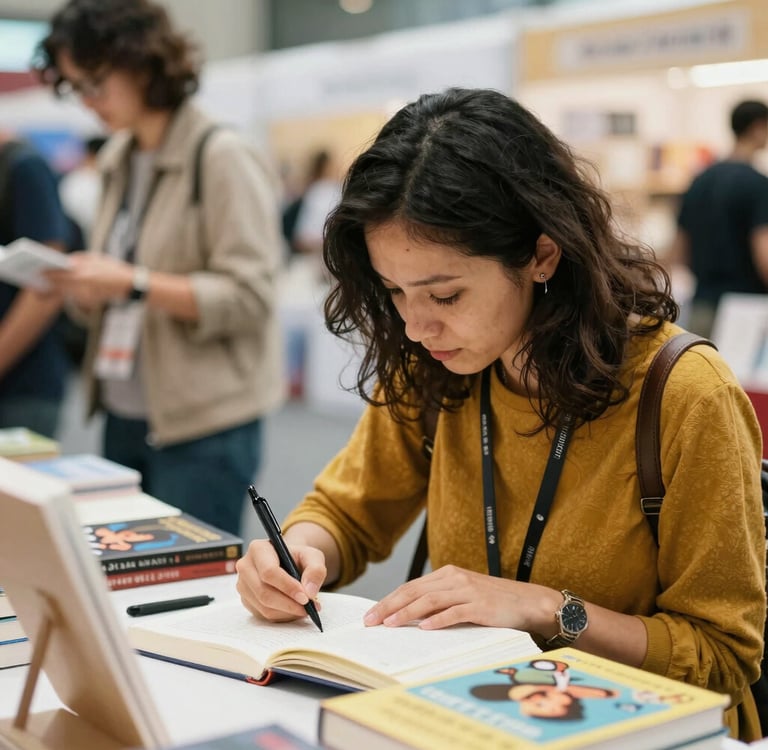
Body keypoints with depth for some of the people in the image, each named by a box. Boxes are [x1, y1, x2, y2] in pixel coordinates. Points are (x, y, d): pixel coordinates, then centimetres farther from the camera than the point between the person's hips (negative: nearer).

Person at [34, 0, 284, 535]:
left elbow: (248, 297, -15)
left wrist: (132, 284, -22)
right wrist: (72, 282, -1)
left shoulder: (223, 158, -10)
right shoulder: (120, 161, 12)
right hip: (124, 418, 7)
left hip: (203, 429, -7)